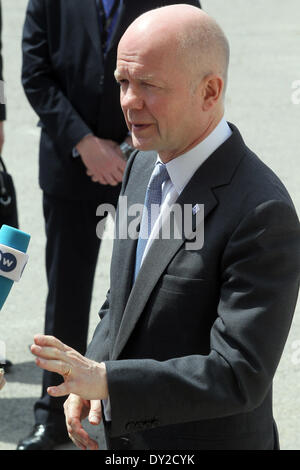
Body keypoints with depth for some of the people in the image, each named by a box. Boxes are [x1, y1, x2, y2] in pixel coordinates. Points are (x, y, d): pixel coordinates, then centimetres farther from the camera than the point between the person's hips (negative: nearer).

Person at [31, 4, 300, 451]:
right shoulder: (145, 164, 0)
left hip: (209, 439, -7)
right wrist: (87, 380, -2)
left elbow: (239, 376, -27)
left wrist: (105, 379, -30)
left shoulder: (263, 212, -26)